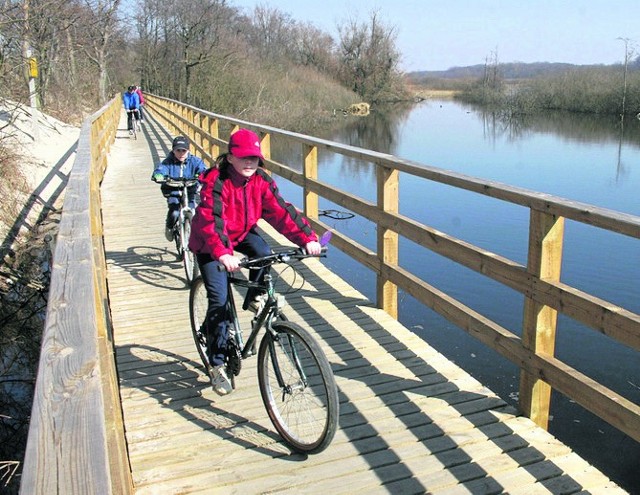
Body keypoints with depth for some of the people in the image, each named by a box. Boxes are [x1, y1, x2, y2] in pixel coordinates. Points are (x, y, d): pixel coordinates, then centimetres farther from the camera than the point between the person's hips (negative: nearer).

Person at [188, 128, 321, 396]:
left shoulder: (261, 181, -13)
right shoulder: (215, 182, -27)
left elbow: (280, 211, -20)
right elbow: (210, 221, -40)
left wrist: (307, 238, -34)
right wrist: (222, 254, -56)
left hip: (242, 233, 4)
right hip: (209, 243, -4)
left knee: (264, 253, -29)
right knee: (219, 300, -13)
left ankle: (256, 297, 1)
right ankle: (216, 365, -1)